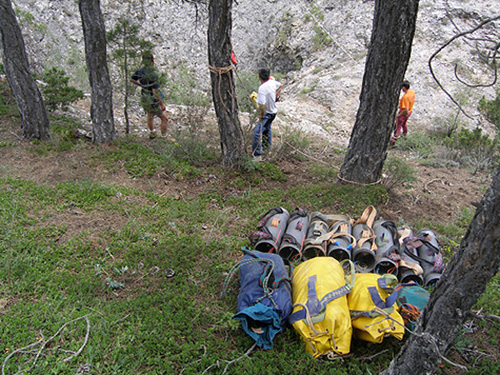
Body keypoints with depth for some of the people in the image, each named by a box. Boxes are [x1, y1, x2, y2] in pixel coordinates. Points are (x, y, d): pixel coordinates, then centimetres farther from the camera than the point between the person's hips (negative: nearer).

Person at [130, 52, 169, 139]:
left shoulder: (140, 70, -6)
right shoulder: (153, 75, -29)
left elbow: (131, 80, 13)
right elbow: (155, 92, -30)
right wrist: (162, 104, -19)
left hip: (144, 100, 7)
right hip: (153, 102, -7)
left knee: (150, 116, 32)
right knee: (165, 119, 12)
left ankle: (152, 134, 50)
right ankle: (164, 138, 19)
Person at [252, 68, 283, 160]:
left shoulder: (262, 88, -31)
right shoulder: (272, 82, -6)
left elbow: (262, 106, -34)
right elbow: (281, 85, 18)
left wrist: (261, 117, -18)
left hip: (267, 114, -9)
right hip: (274, 111, 9)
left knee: (257, 133, -9)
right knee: (267, 129, 29)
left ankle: (257, 155, -8)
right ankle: (267, 146, 48)